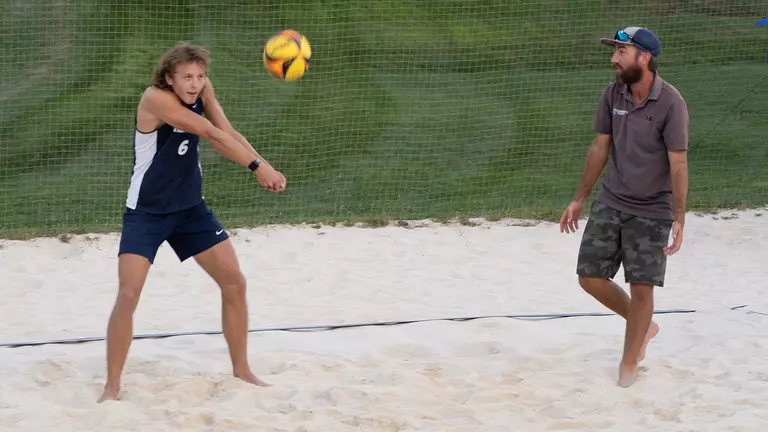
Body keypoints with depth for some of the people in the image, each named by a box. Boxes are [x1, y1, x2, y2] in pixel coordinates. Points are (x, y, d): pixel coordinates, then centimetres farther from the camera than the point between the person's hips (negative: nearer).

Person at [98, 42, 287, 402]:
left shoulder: (202, 89, -4)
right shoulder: (156, 98, -26)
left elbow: (227, 133, -13)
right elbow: (212, 135, -32)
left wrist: (264, 166, -29)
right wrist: (257, 166, -35)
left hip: (190, 207, 7)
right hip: (146, 212, -7)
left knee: (235, 283, 5)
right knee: (128, 294, -17)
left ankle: (241, 371, 21)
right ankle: (112, 387, -4)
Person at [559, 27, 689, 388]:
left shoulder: (670, 103, -17)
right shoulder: (612, 94, -1)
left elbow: (678, 164, -18)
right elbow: (600, 148, 8)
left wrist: (679, 220, -22)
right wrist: (579, 199, 11)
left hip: (652, 213, -5)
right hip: (610, 204, 5)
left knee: (641, 288, -2)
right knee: (590, 278, 3)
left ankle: (628, 364, 16)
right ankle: (643, 326, 28)